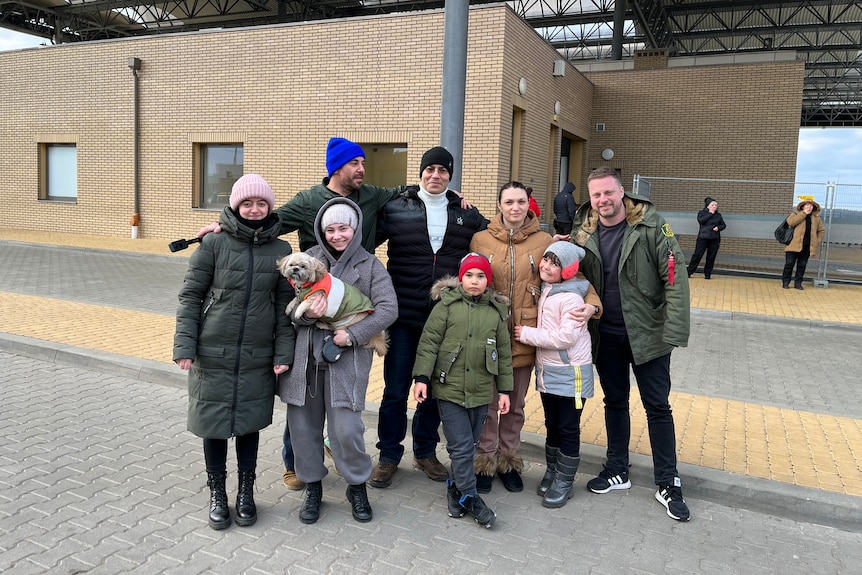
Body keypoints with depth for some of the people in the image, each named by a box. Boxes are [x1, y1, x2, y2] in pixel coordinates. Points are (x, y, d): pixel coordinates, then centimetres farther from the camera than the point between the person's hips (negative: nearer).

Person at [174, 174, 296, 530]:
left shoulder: (280, 250, 2)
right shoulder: (214, 243, -5)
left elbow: (284, 305, 3)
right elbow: (190, 295, -2)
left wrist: (283, 353, -2)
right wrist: (184, 345, -8)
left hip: (257, 356, 2)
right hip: (213, 354, -1)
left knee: (249, 422, 12)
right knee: (213, 421, 9)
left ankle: (246, 492, 31)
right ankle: (217, 494, 29)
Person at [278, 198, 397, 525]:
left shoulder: (370, 265, 2)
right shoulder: (310, 258, 7)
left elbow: (388, 309, -6)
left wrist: (353, 334, -14)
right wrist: (305, 313, -16)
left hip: (347, 358, -2)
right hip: (305, 354, 3)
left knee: (346, 429, -6)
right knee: (303, 424, 8)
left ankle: (357, 486, 21)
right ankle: (312, 486, 30)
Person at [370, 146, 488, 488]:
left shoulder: (467, 215, 7)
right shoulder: (395, 209, 0)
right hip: (403, 317, -2)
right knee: (396, 389, 6)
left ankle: (425, 452, 31)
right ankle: (389, 456, 23)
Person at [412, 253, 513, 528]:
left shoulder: (496, 311, 6)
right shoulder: (447, 305, -4)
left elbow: (504, 353, 10)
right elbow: (429, 342, -5)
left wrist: (504, 389, 9)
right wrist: (422, 377, -12)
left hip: (481, 392, 3)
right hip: (449, 389, -3)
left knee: (468, 445, 12)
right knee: (461, 445, -3)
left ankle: (456, 487, 30)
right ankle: (470, 496, 11)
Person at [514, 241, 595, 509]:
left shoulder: (571, 297, -18)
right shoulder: (544, 290, 6)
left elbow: (566, 337, -24)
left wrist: (527, 334, -18)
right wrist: (527, 334, -1)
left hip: (570, 373, -7)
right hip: (546, 370, 7)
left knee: (568, 429, 5)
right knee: (552, 425, 18)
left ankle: (564, 481, 19)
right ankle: (551, 472, 32)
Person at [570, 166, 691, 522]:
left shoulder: (652, 226, -13)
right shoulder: (583, 234, -3)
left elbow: (675, 279, -15)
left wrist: (674, 331, -20)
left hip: (647, 333, -3)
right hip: (606, 335, 4)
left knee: (658, 406, 6)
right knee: (615, 402, 16)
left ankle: (668, 485, 19)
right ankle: (617, 471, 32)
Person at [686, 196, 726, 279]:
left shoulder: (718, 215, 11)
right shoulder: (702, 213, 3)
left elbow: (723, 225, 14)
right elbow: (700, 220, -16)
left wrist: (718, 227, -8)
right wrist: (710, 213, -12)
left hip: (715, 239, 3)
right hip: (703, 238, -3)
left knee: (711, 257, 4)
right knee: (697, 255, -6)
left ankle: (707, 274, 13)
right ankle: (689, 272, -1)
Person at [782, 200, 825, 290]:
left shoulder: (817, 218, 13)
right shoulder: (796, 214, 3)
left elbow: (822, 230, 20)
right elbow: (790, 222, -19)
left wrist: (817, 241, 6)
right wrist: (804, 213, -14)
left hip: (807, 247, 4)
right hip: (794, 246, -3)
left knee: (802, 266, 7)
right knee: (789, 264, -1)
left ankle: (798, 283, 15)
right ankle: (785, 282, 8)